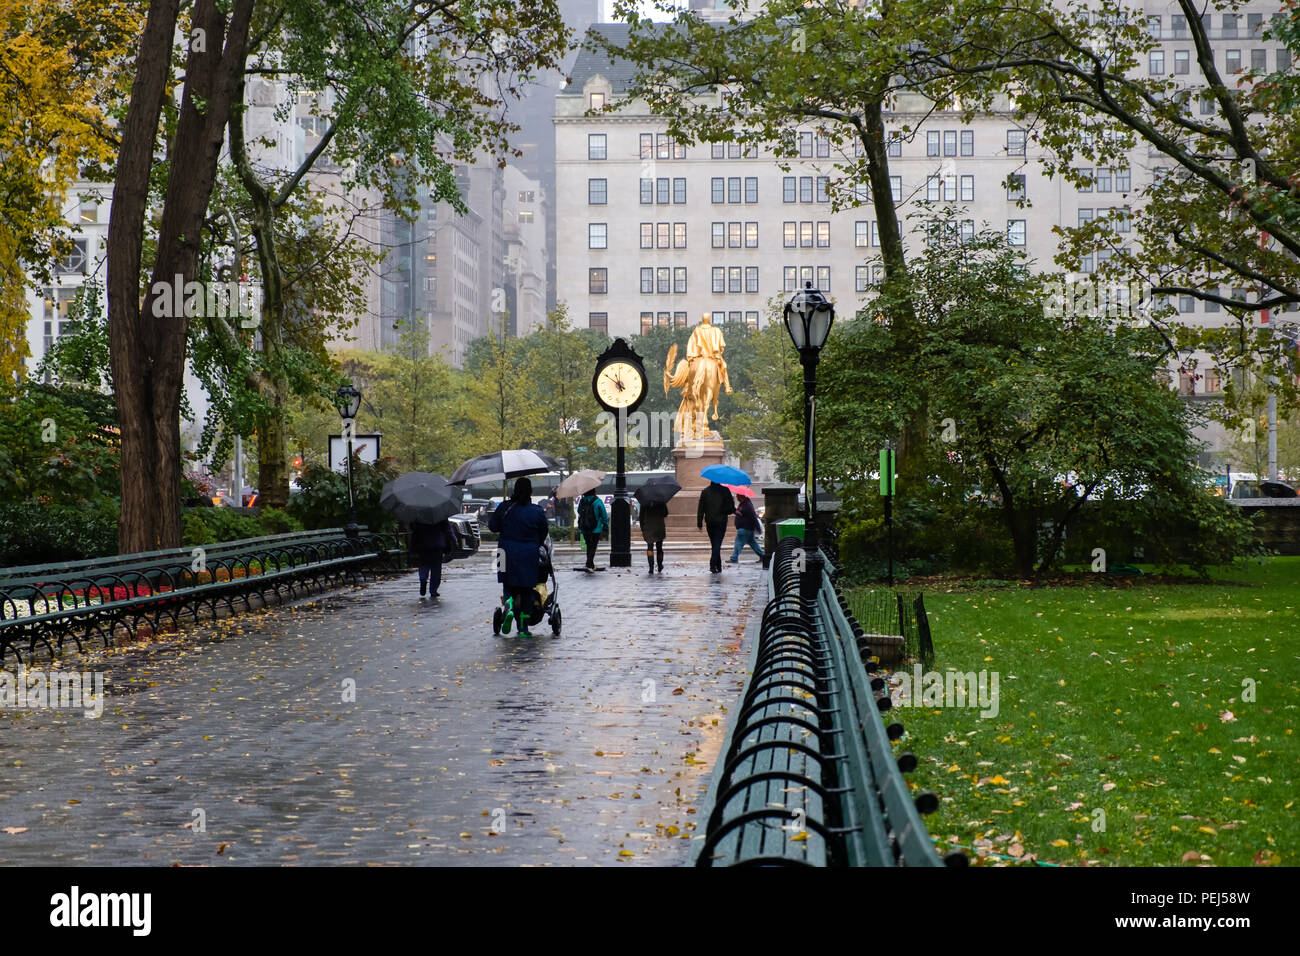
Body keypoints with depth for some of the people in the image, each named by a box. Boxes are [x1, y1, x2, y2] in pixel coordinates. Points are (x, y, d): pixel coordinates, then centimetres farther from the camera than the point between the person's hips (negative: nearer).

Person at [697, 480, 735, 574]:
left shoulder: (705, 492, 3)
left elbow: (700, 509, 3)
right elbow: (731, 507, -8)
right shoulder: (725, 491, -7)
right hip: (721, 522, -3)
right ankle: (713, 564, -22)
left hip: (710, 522, 3)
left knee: (714, 544, 13)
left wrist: (699, 523, 6)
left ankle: (718, 567, 16)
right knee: (717, 544, -5)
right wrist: (734, 510, 15)